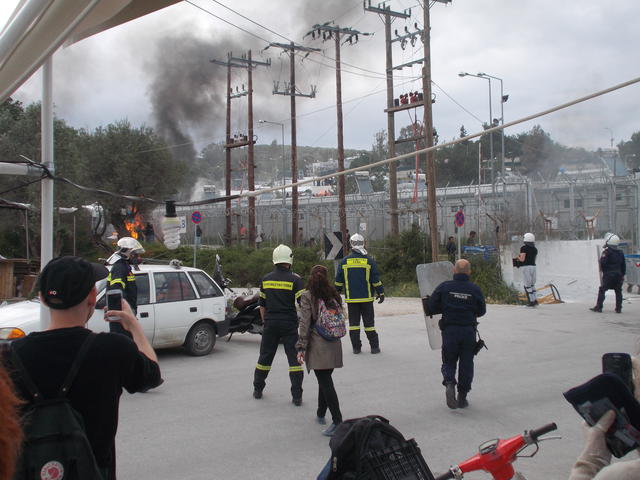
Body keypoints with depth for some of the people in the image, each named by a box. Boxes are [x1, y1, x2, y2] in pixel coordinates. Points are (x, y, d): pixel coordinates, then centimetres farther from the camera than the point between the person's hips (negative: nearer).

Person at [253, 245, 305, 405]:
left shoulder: (266, 279, 5)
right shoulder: (294, 279, -9)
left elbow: (262, 305, 11)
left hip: (270, 324, 4)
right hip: (289, 325, -4)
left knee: (265, 356, 16)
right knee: (294, 358, 1)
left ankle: (258, 389, 28)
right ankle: (297, 396, -1)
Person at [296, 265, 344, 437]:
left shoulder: (307, 296, -6)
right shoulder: (334, 295, 8)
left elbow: (305, 324, -10)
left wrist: (301, 348, -9)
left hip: (318, 345, -5)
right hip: (334, 345, 6)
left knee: (325, 382, -7)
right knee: (325, 380, 19)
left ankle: (337, 421, -14)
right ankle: (321, 414, 32)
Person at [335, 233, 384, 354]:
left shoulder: (344, 261, 0)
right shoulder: (369, 260, -4)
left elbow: (338, 281, 4)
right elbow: (376, 279, -4)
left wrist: (337, 293, 16)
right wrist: (381, 293, 5)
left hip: (351, 299, 1)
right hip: (366, 298, -1)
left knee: (353, 322, 7)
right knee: (369, 322, 6)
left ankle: (356, 347, 7)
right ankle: (374, 347, 8)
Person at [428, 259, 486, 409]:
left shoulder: (444, 287, -5)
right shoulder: (475, 289, -3)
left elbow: (431, 308, -3)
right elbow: (481, 311, 6)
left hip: (449, 330, 0)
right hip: (469, 331, 1)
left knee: (448, 362, 12)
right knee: (466, 364, 11)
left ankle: (449, 383, -16)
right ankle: (462, 397, 15)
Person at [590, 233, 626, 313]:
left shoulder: (607, 252, -12)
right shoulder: (620, 253, 9)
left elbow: (602, 263, -15)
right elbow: (623, 265, 14)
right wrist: (623, 275, 20)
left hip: (608, 275, -6)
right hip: (618, 275, 6)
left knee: (602, 290, 0)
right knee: (618, 291, 10)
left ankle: (598, 307, -1)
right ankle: (619, 308, 10)